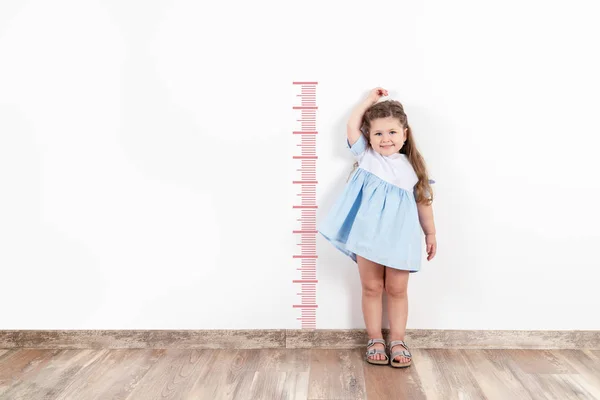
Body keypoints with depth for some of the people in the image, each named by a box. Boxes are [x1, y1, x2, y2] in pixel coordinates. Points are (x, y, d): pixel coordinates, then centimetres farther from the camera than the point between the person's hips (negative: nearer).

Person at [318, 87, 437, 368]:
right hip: (368, 235, 0)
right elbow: (352, 126, -2)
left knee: (397, 290, 8)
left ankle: (397, 340, 21)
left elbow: (423, 201, 10)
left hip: (399, 237, 0)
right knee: (371, 288, 8)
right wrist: (370, 100, 6)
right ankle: (375, 339, 20)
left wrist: (430, 233, 12)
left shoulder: (412, 167, 4)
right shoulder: (366, 156, 4)